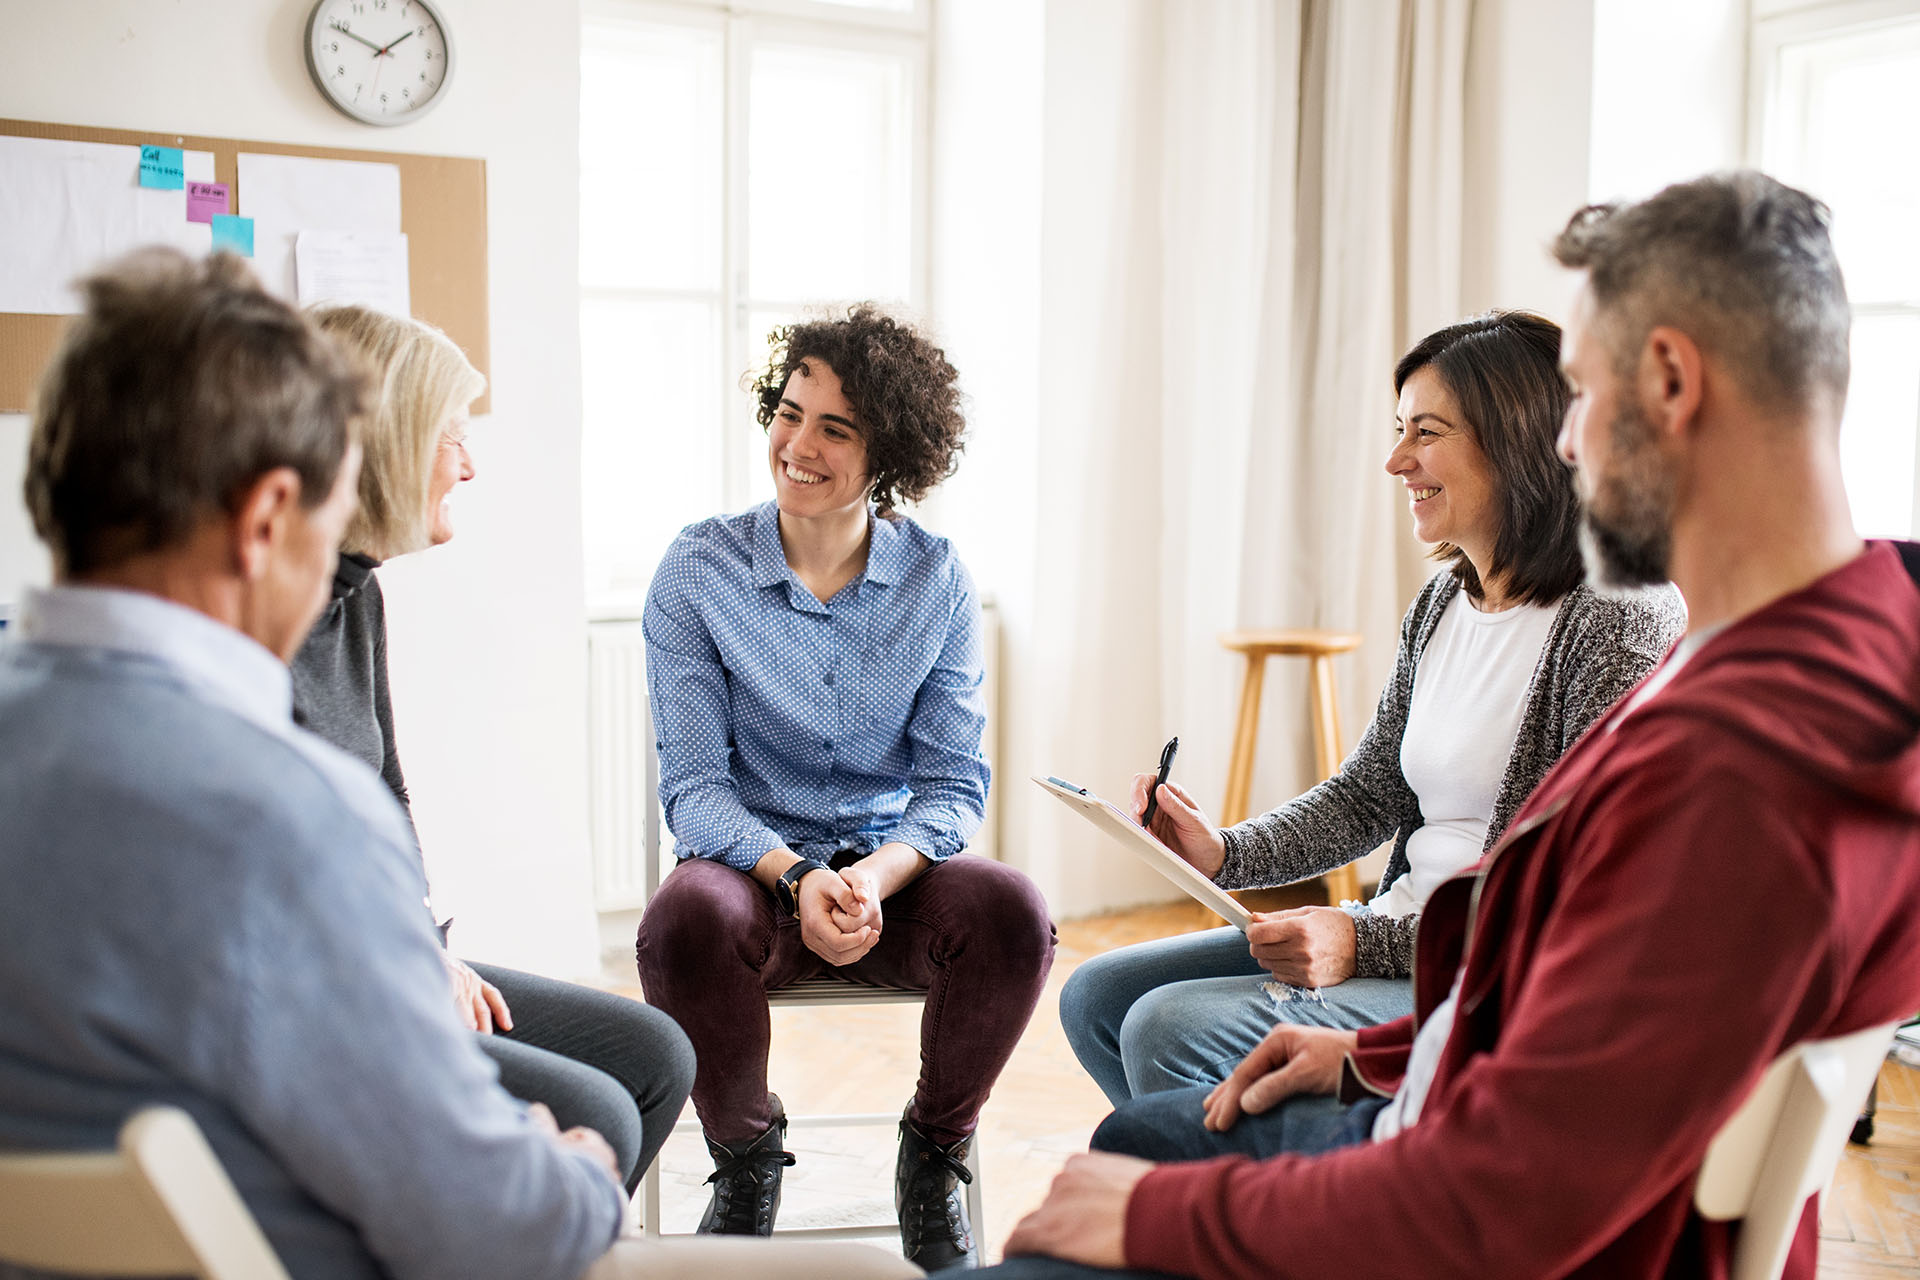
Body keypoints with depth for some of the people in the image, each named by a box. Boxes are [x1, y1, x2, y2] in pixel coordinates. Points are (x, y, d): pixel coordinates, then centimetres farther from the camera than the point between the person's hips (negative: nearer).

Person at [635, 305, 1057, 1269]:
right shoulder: (698, 570, -4)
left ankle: (933, 1157, -1)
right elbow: (693, 783, -6)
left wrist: (877, 875, -23)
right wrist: (798, 878, -25)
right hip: (754, 864, -1)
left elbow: (953, 783, -1)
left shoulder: (936, 580, -1)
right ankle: (745, 1154, -3)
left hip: (894, 868, 1)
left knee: (1012, 912, -30)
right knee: (685, 922, -35)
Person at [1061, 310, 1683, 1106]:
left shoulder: (1621, 621, -16)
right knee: (1097, 997, 6)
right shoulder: (1442, 604, 11)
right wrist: (1226, 855, 0)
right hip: (1394, 937, 9)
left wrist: (1371, 943, -24)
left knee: (1170, 1032, -22)